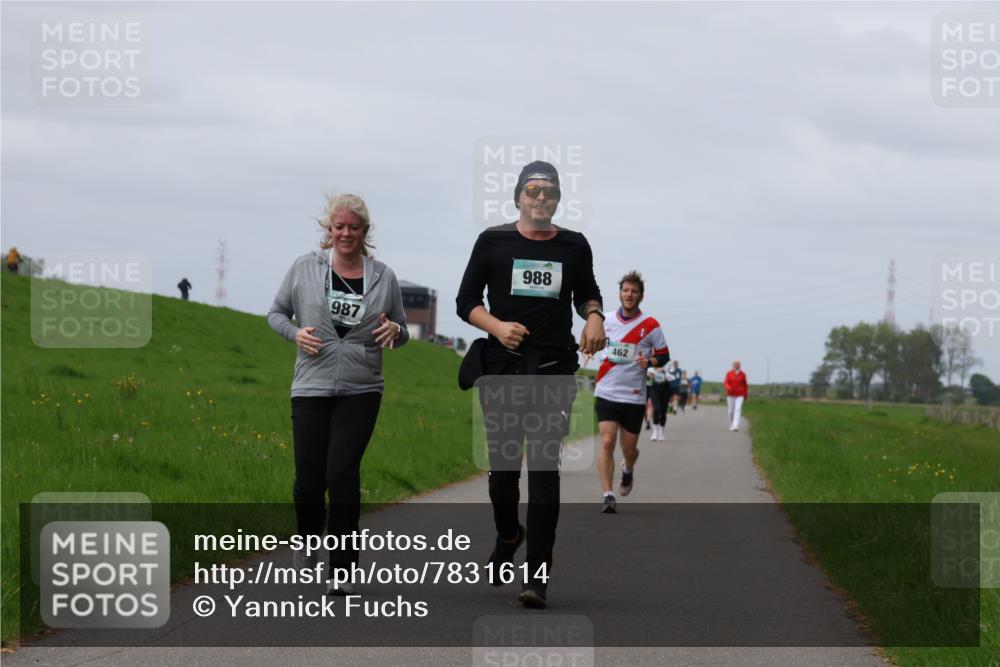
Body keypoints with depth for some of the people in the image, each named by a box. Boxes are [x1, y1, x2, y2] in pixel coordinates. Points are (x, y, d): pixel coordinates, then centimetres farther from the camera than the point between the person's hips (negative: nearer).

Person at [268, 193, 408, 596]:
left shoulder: (383, 277, 5)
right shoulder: (305, 268, 2)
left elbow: (401, 332, 16)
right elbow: (276, 313, 12)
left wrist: (394, 331, -8)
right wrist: (295, 333, -9)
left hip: (360, 392, 0)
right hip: (311, 387, 0)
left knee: (342, 473, -12)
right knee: (308, 479, -2)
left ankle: (343, 570, -4)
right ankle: (308, 540, 31)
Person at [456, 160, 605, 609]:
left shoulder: (575, 246, 9)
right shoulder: (494, 241, 4)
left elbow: (587, 293, 25)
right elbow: (466, 302, 6)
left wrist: (593, 316, 2)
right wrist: (496, 325, -13)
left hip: (554, 368, 0)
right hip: (502, 366, 0)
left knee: (544, 467, -10)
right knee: (503, 464, 5)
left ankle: (538, 574, -11)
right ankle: (507, 535, 37)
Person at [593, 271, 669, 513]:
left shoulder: (650, 325, -2)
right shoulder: (606, 321, 5)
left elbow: (664, 355, 4)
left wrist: (650, 361, -16)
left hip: (634, 396, -1)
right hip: (606, 393, 1)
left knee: (629, 449, 7)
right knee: (607, 442, -15)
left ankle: (628, 470, 44)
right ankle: (607, 495, -15)